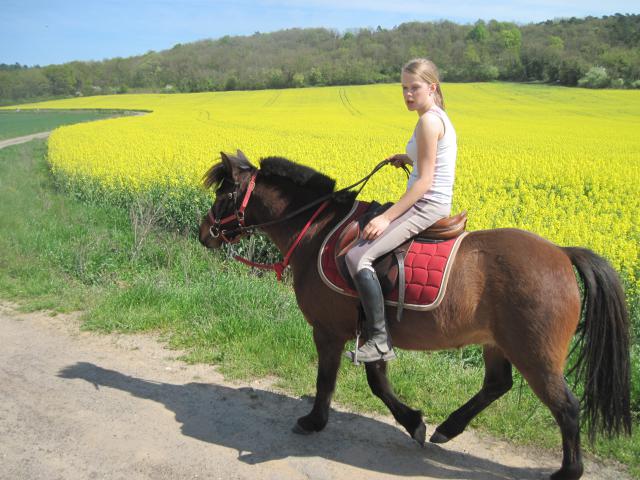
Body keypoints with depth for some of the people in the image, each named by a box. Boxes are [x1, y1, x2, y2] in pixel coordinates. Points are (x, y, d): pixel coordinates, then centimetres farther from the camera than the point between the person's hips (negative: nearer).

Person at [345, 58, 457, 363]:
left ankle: (380, 342, -19)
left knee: (357, 257, -21)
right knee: (361, 230, 25)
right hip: (431, 205, 11)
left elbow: (425, 181, -21)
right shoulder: (439, 117, 14)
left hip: (426, 206, -11)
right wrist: (408, 159, 15)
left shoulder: (428, 121, -16)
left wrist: (387, 217, -21)